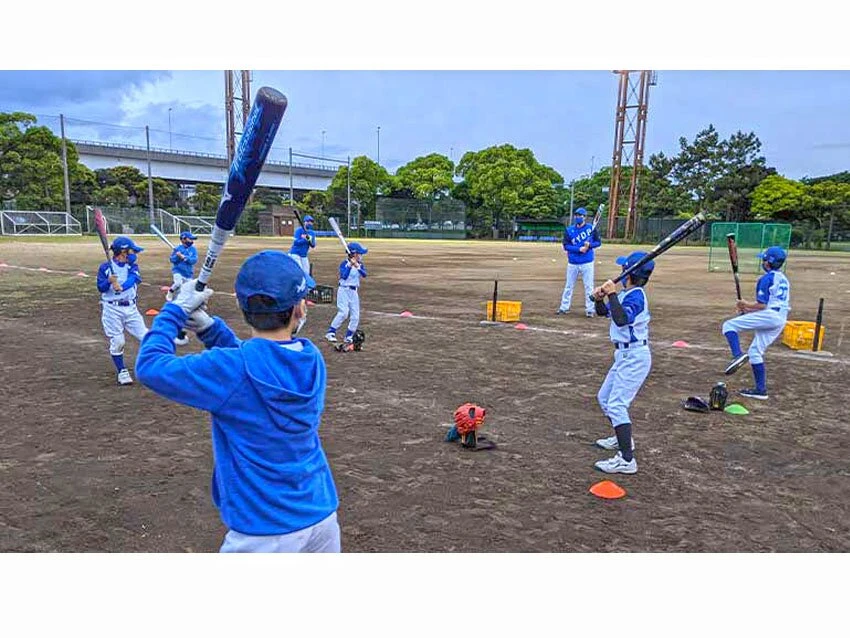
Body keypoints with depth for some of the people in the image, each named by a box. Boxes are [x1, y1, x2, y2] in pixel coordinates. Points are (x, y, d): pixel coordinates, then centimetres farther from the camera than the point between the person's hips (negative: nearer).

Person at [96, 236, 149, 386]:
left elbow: (133, 278, -17)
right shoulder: (105, 267, -2)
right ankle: (122, 372, 13)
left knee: (145, 336, -1)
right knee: (117, 342, -2)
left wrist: (122, 287, -37)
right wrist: (109, 281, -27)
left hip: (130, 308, 3)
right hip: (112, 309, -3)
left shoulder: (132, 266, 5)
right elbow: (101, 288, -6)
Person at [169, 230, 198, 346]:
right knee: (178, 283, -34)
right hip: (178, 271, -3)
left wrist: (184, 257, -22)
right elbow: (172, 260, -7)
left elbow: (194, 260, -11)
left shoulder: (193, 249, -1)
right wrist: (176, 256, -26)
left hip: (188, 274, 3)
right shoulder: (177, 248, -7)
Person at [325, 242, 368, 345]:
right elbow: (344, 276, -23)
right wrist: (350, 265, -29)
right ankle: (330, 332, -9)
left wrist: (357, 267, -25)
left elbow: (364, 275, -11)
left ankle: (349, 336, 14)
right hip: (344, 290, -6)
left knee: (355, 316, 2)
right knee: (343, 312, -19)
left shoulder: (360, 264, 5)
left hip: (354, 292, 6)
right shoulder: (345, 263, -10)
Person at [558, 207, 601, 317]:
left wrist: (590, 245, -17)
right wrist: (579, 249, -19)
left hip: (587, 263, -2)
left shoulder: (591, 228, -2)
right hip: (572, 263, 2)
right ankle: (564, 308, 19)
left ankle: (590, 309, 10)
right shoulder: (569, 230, 0)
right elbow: (566, 246, -6)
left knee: (589, 286, 2)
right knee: (569, 286, 10)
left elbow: (598, 242, 3)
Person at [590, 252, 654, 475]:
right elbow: (603, 312, 14)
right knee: (604, 398, 22)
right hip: (624, 355, 10)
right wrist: (599, 298, -5)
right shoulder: (625, 293, 9)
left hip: (634, 357, -10)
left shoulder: (635, 295, -18)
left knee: (616, 404, -16)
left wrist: (612, 295, -30)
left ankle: (626, 459, -16)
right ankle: (622, 438, 39)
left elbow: (621, 319, -34)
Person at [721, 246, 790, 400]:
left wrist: (746, 304, 5)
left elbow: (762, 305, -14)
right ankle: (761, 390, 16)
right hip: (780, 320, 9)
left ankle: (738, 355, -28)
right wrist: (749, 309, 23)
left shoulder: (766, 278, -8)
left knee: (729, 325, -6)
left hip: (768, 316, -9)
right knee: (755, 351, 15)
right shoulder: (783, 279, 21)